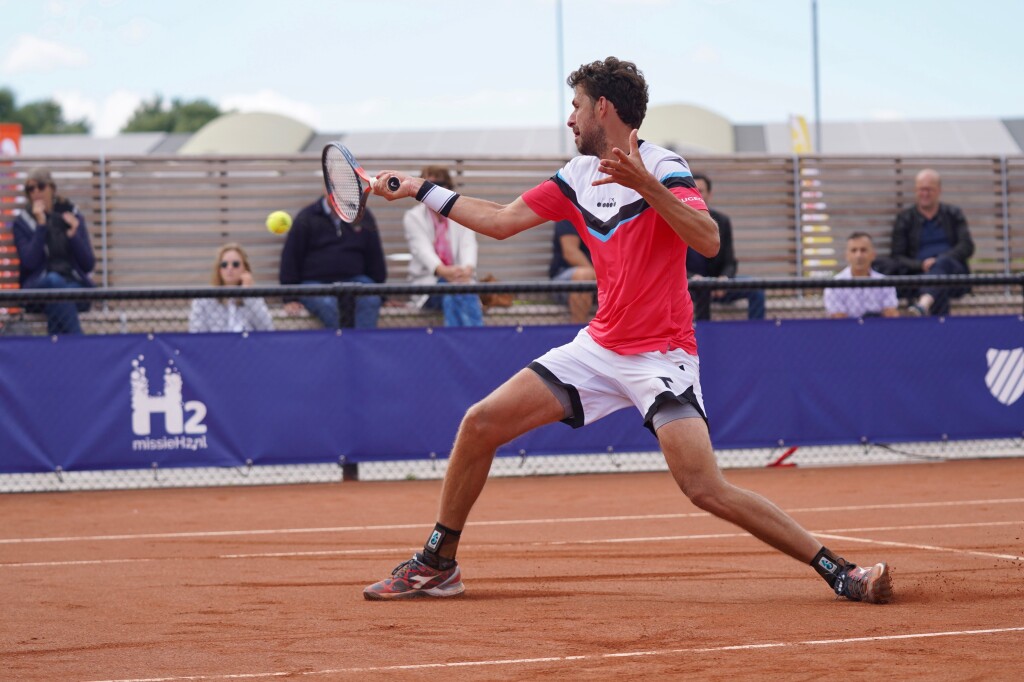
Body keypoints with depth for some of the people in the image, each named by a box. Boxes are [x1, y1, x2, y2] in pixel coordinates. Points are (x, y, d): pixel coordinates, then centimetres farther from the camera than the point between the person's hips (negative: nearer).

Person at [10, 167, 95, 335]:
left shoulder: (73, 217, 12)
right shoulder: (22, 222, 9)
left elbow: (89, 265, 8)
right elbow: (30, 262, -8)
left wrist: (74, 235, -7)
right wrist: (41, 225, -11)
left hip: (75, 285, 1)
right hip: (37, 286, -1)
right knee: (54, 281, -37)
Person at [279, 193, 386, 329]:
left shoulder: (364, 217, 12)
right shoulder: (307, 219, 3)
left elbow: (375, 256, 18)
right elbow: (290, 258, 4)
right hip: (315, 282, -2)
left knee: (370, 300, -31)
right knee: (327, 305, -37)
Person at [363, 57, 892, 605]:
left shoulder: (662, 167, -12)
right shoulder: (579, 175, 9)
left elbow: (708, 241, -27)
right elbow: (502, 221, 18)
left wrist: (646, 185, -36)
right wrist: (421, 190, 20)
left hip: (661, 355, -7)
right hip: (599, 348, 7)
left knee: (706, 488, -22)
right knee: (480, 424, 0)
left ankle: (839, 573, -15)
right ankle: (437, 565, 14)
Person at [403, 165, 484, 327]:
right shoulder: (413, 217, 5)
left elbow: (468, 246, -6)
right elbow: (422, 248, -13)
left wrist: (468, 268, -32)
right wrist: (442, 270, -36)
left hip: (460, 277, 2)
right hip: (427, 281, -2)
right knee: (452, 294, -36)